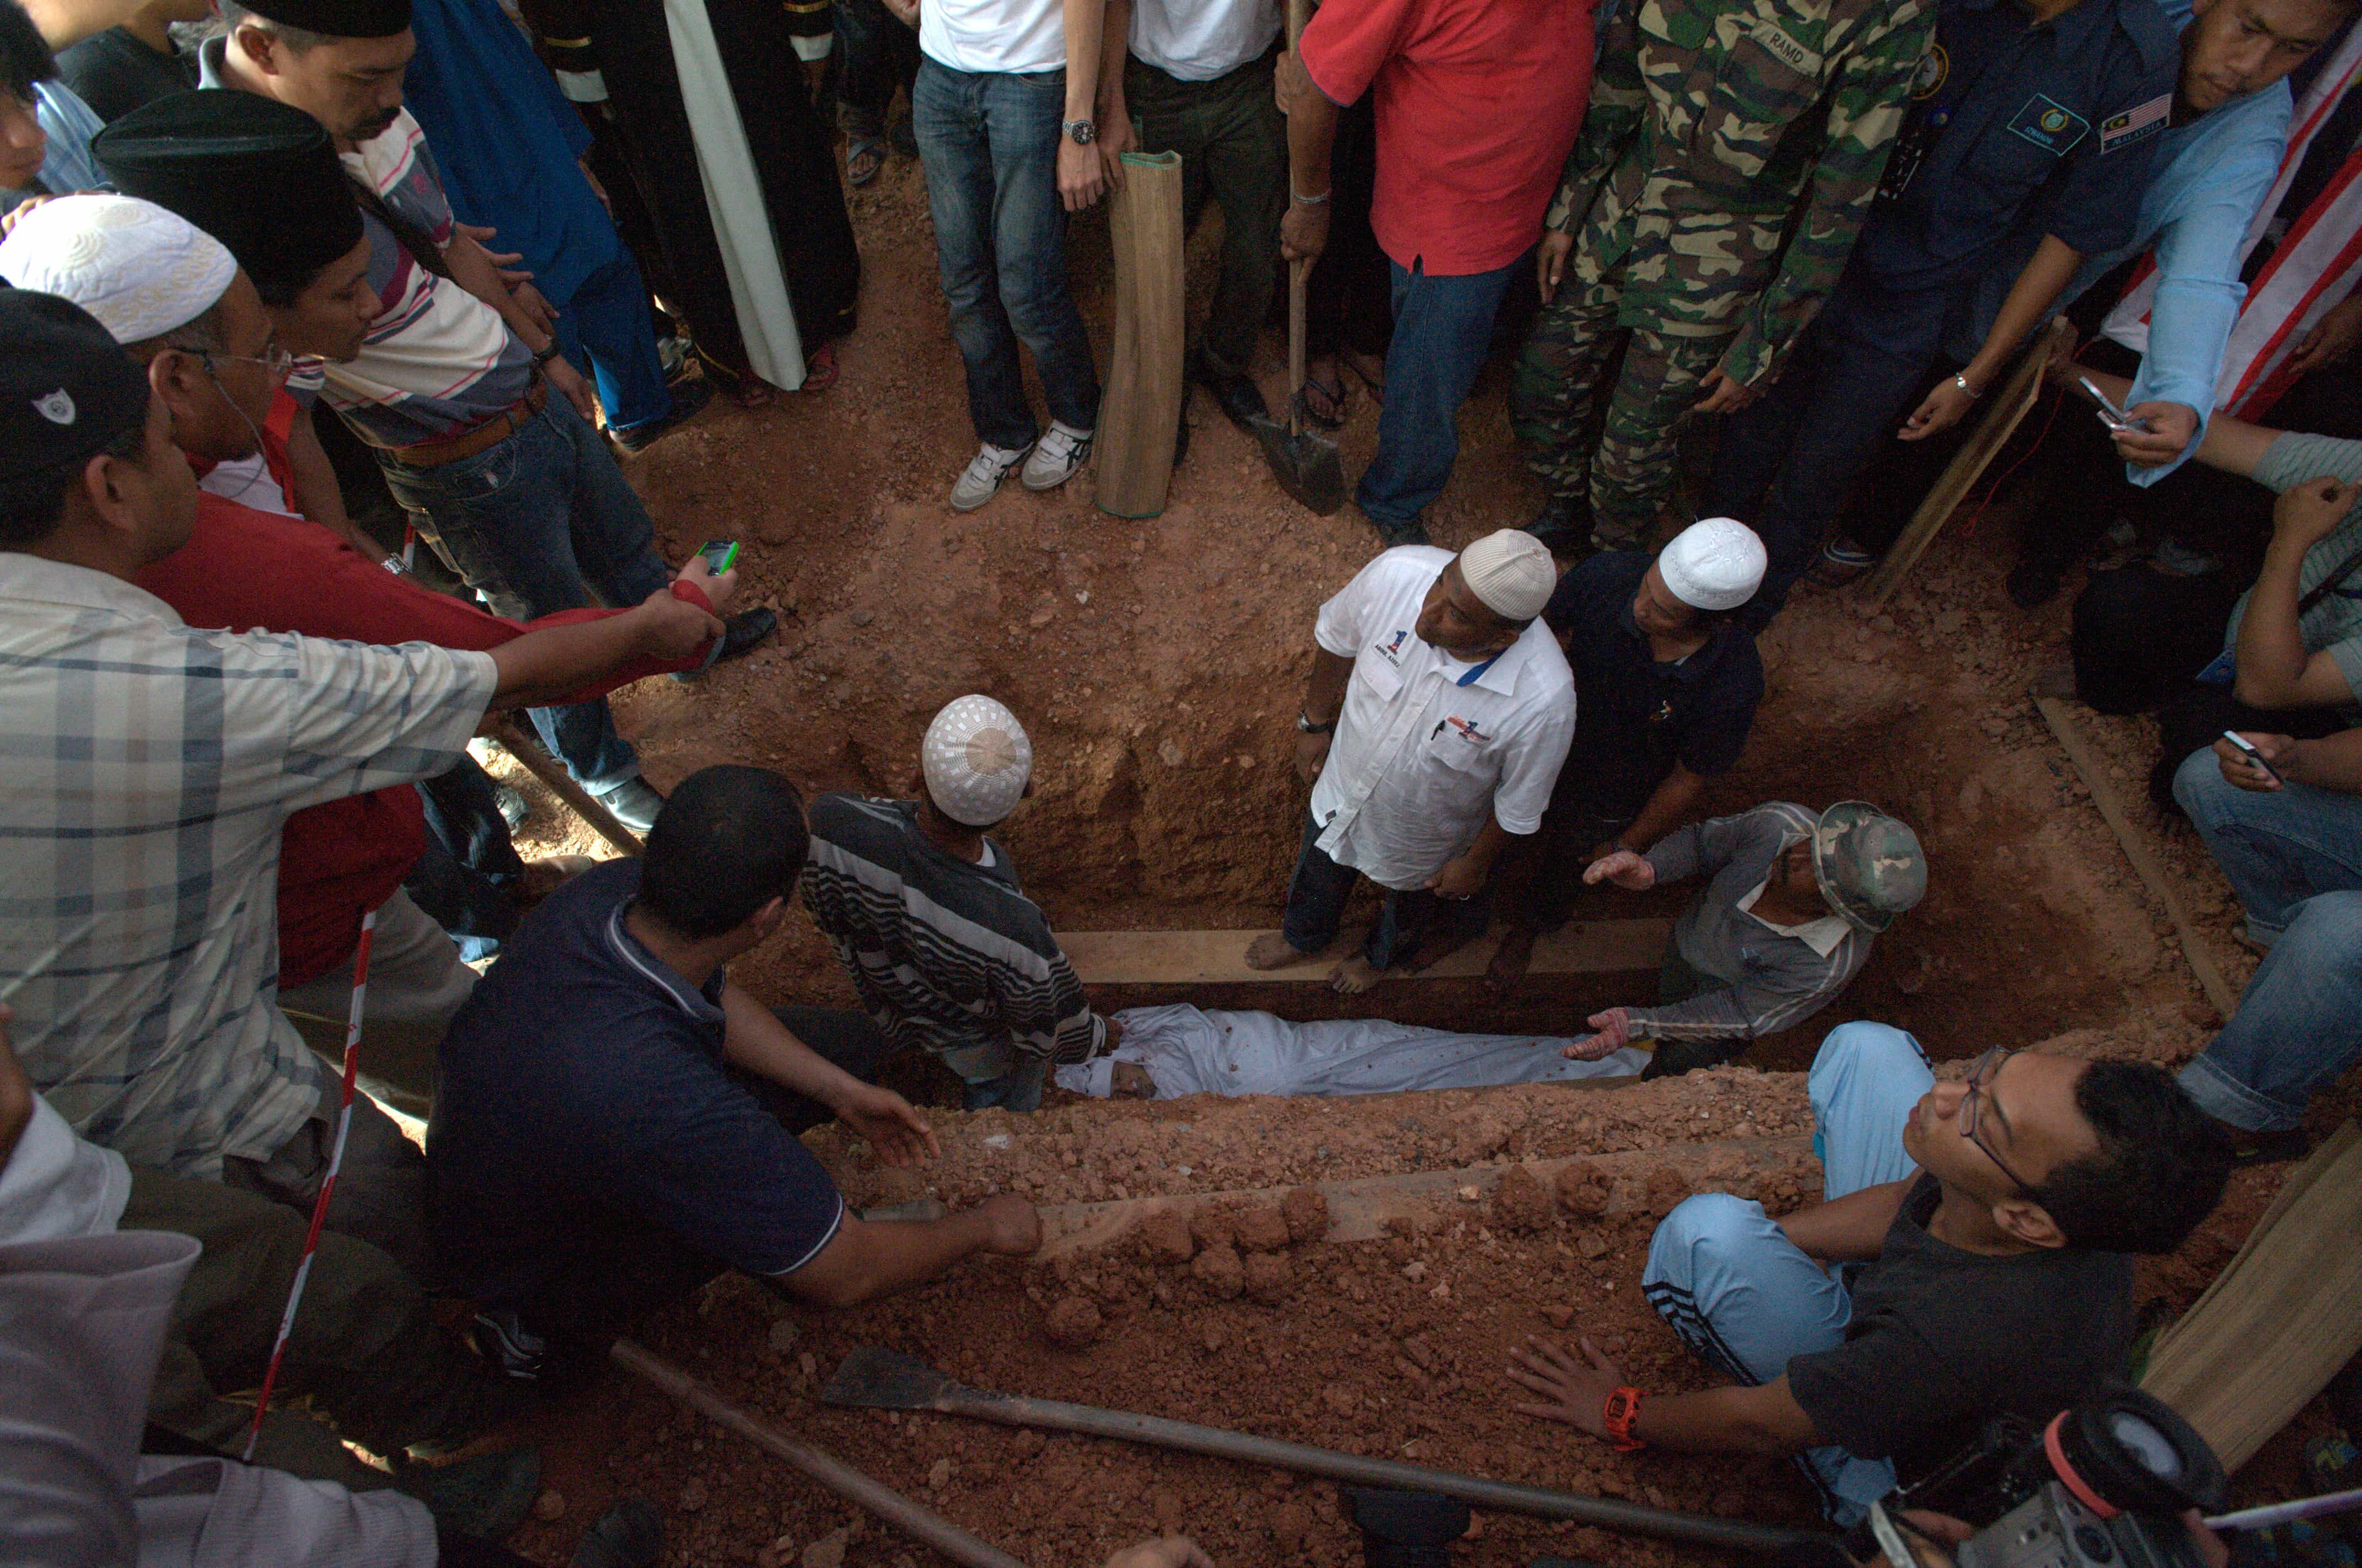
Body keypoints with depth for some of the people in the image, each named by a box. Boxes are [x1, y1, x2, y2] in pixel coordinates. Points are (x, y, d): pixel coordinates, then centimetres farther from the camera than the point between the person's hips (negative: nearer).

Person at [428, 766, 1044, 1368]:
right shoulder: (668, 1109, -46)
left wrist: (845, 1092, -3)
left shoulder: (612, 888, -25)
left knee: (849, 1041, -2)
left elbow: (714, 997, -1)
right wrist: (984, 1228, -15)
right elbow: (846, 1274, -32)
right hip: (537, 1269, -6)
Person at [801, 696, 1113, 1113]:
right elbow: (1054, 1031, -23)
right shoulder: (1015, 929, -47)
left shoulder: (833, 822, -40)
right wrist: (1100, 1036, 2)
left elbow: (826, 915, -13)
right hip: (978, 1044, -3)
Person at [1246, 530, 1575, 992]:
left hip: (1423, 839, -2)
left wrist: (1476, 862, -5)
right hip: (1342, 786, 3)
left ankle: (1382, 954, 71)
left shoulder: (1544, 699, -42)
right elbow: (1335, 638, -11)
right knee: (1318, 877, 33)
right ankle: (1303, 936, 69)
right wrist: (1315, 723, 1)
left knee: (1408, 903, 33)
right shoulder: (1398, 573, -35)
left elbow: (1520, 805, -21)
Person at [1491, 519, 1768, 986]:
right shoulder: (1610, 574, -35)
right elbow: (1535, 622, -13)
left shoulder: (1733, 685, -37)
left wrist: (1626, 847, -5)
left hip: (1611, 806, 0)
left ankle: (1525, 929, 64)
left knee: (1562, 873, 30)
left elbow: (1688, 781, -19)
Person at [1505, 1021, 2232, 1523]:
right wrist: (1763, 1238, 0)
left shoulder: (1966, 1333, -46)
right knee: (1864, 1050, 0)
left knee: (1711, 1230, -34)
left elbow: (1758, 1424, -29)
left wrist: (1623, 1414, -10)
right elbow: (1904, 1205, -5)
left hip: (1901, 1468, -6)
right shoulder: (2059, 1210, -28)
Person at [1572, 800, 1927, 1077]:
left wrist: (1638, 1023, -37)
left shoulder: (1826, 967, -42)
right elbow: (1699, 841, -17)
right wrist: (1649, 868, -38)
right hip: (1688, 943, 4)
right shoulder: (1779, 824, -36)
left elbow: (1741, 1015, -30)